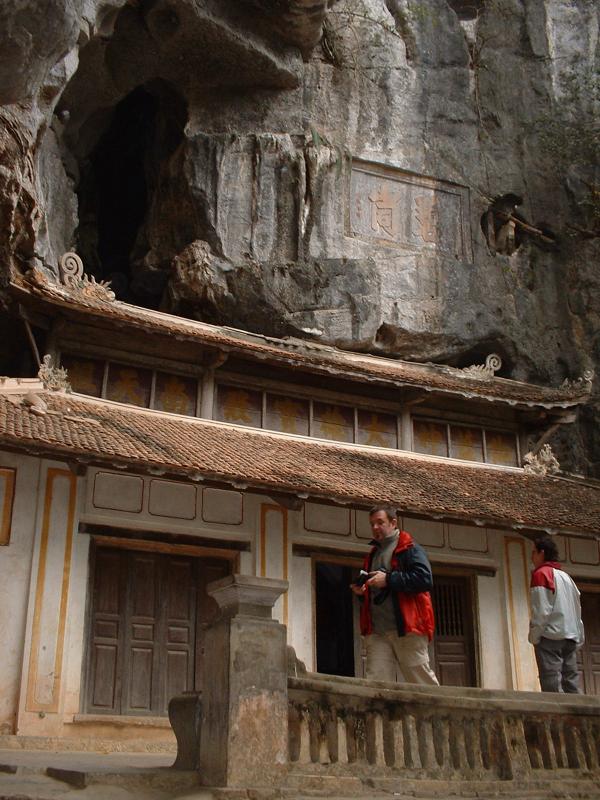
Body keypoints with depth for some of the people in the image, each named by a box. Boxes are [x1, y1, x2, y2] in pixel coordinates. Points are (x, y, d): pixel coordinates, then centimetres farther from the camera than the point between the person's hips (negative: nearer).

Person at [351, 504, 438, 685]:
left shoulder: (409, 548, 1)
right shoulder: (373, 554, 24)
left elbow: (424, 579, -15)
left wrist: (388, 579, -16)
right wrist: (362, 592, 11)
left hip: (407, 628, -6)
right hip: (377, 631, 7)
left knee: (420, 678, -2)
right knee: (377, 680, -3)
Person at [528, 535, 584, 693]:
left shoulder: (541, 573, -3)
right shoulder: (566, 576, 20)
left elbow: (541, 610, -12)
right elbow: (578, 610, 17)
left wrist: (534, 636, -8)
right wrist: (578, 637, 17)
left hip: (551, 637, -7)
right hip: (571, 637, 7)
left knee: (552, 687, -11)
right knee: (572, 683, 6)